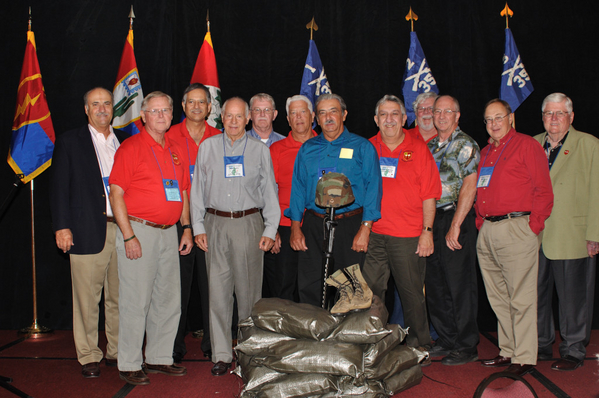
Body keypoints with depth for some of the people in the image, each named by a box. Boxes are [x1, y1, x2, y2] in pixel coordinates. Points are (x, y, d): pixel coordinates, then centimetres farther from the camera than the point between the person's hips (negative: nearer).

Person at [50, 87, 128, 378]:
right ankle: (89, 356, 14)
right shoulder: (69, 142, 6)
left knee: (120, 296, 8)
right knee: (87, 298, 1)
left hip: (123, 229, 3)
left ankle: (117, 351, 21)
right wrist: (62, 226, -7)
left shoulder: (125, 141, 15)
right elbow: (59, 187, 1)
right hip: (88, 231, -3)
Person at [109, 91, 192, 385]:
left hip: (169, 232, 7)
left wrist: (186, 228, 11)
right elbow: (116, 194, -11)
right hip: (138, 230, -6)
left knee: (169, 300, 11)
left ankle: (159, 358, 25)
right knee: (136, 301, -3)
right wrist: (129, 236, -16)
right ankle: (129, 365, 11)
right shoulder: (131, 147, -6)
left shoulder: (175, 151, 14)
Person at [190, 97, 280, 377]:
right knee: (218, 289, -1)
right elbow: (198, 188, 11)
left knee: (249, 289, 2)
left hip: (249, 223, -1)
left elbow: (270, 191, 7)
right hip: (215, 222, 1)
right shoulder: (208, 146, 11)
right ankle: (221, 355, 6)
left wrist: (270, 230, -1)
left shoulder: (260, 150, 8)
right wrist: (198, 226, 3)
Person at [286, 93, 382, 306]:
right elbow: (298, 188, 12)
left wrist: (365, 228, -12)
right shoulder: (307, 149, 13)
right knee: (309, 288, 3)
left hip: (349, 225, -3)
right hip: (313, 226, 3)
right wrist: (295, 227, 2)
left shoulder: (362, 147, 3)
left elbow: (373, 188, -4)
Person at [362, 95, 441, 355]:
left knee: (412, 292, 5)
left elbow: (429, 194, 0)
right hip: (373, 234, 2)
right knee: (370, 290, 6)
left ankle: (419, 344, 22)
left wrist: (427, 231, -6)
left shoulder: (418, 148, 3)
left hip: (408, 236, -2)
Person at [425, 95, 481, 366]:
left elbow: (469, 186, -13)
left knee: (460, 285, -2)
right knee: (435, 285, 10)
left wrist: (455, 226, -17)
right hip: (432, 220, 7)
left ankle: (467, 346, 8)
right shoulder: (430, 146, 16)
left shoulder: (465, 145, -5)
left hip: (456, 218, -7)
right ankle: (446, 340, 23)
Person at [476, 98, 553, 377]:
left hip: (516, 229, -7)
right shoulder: (485, 152, 20)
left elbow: (543, 191, -6)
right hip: (487, 232, 7)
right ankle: (508, 351, 22)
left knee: (521, 298, -4)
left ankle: (524, 358, 4)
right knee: (498, 298, 12)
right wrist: (481, 223, 11)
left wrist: (532, 227, -11)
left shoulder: (527, 145, -1)